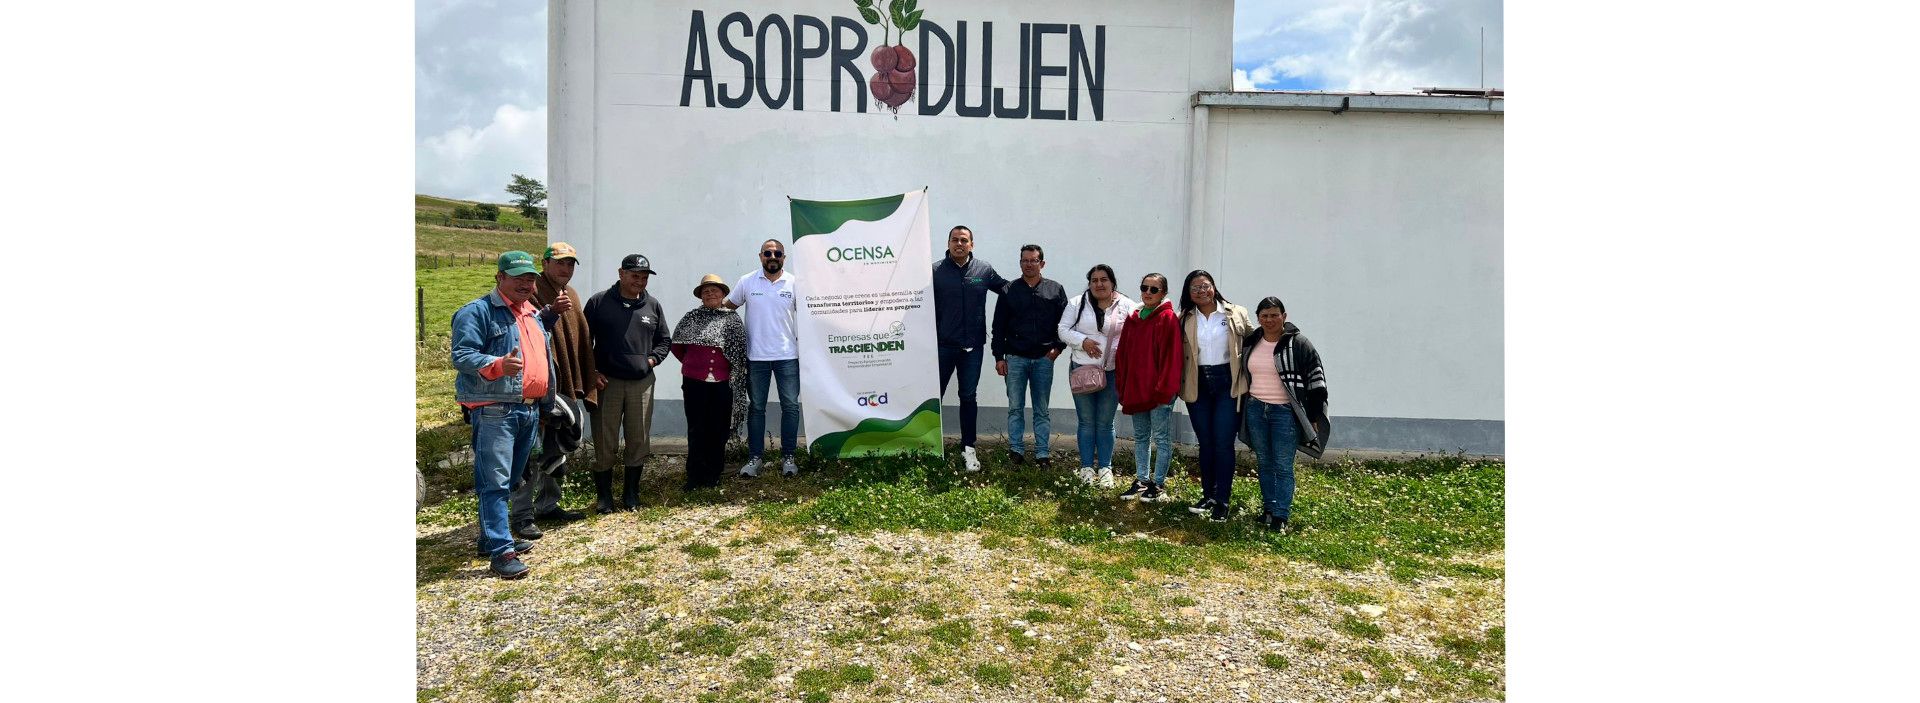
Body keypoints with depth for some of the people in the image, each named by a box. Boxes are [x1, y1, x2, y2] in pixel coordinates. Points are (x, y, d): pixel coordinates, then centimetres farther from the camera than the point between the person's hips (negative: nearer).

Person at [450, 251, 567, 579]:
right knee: (495, 481, -8)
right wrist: (498, 365, -33)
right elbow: (461, 357, -16)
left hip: (531, 409, 9)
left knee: (510, 480, 17)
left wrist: (552, 313, 24)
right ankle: (500, 551, -7)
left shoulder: (532, 312, 17)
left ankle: (493, 536, 30)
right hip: (494, 410, -8)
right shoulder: (477, 311, -9)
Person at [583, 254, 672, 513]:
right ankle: (604, 496, 14)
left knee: (639, 442, 7)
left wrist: (653, 358, 1)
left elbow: (665, 340, 18)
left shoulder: (652, 305, 9)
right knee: (605, 443, 2)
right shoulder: (599, 302, 0)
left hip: (642, 382, 3)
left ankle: (631, 493, 20)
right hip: (607, 382, -3)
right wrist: (592, 373, -5)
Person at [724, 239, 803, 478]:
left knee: (790, 406, 3)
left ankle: (788, 457, 12)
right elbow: (726, 307, 10)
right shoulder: (747, 282, 2)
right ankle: (754, 457, 15)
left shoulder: (794, 283, 0)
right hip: (756, 357, 0)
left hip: (787, 355, 0)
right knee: (756, 407, 7)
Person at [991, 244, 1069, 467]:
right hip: (1015, 358, 0)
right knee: (1015, 407, 3)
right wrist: (999, 357, 0)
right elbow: (998, 326, 5)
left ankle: (1043, 453, 11)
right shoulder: (1009, 290, 6)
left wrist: (1058, 347, -4)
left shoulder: (1055, 290, 7)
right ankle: (1016, 450, 11)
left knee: (1042, 410, 6)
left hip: (1044, 358, 0)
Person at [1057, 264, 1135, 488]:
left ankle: (1105, 467, 17)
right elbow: (1063, 329, 1)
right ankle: (1087, 467, 17)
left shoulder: (1126, 306, 1)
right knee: (1086, 421, 7)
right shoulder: (1077, 303, 2)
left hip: (1113, 372, 0)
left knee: (1105, 423, 7)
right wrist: (1083, 341, -14)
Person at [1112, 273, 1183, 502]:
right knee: (1140, 437, 14)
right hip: (1135, 389, 7)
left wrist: (1164, 388, -17)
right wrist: (1122, 384, 6)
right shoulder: (1133, 319, 10)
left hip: (1159, 391, -7)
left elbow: (1172, 355, -14)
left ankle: (1158, 484, 13)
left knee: (1161, 438, 3)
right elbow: (1123, 353, 12)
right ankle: (1141, 481, 25)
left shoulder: (1168, 319, -9)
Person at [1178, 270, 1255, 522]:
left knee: (1223, 443, -6)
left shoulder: (1236, 314, 2)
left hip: (1227, 384, -3)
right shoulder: (1184, 319, 8)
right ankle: (1208, 495, 21)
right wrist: (1178, 382, 0)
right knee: (1205, 443, 10)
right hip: (1198, 386, 3)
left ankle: (1223, 500, 2)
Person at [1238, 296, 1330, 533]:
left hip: (1285, 413, -5)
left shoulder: (1298, 344, -7)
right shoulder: (1249, 343, 7)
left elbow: (1316, 380, -5)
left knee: (1283, 466, -3)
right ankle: (1268, 509, 23)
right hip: (1255, 410, 5)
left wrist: (1313, 418, -7)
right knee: (1265, 463, 13)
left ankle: (1281, 516, 3)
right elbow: (1242, 376, 19)